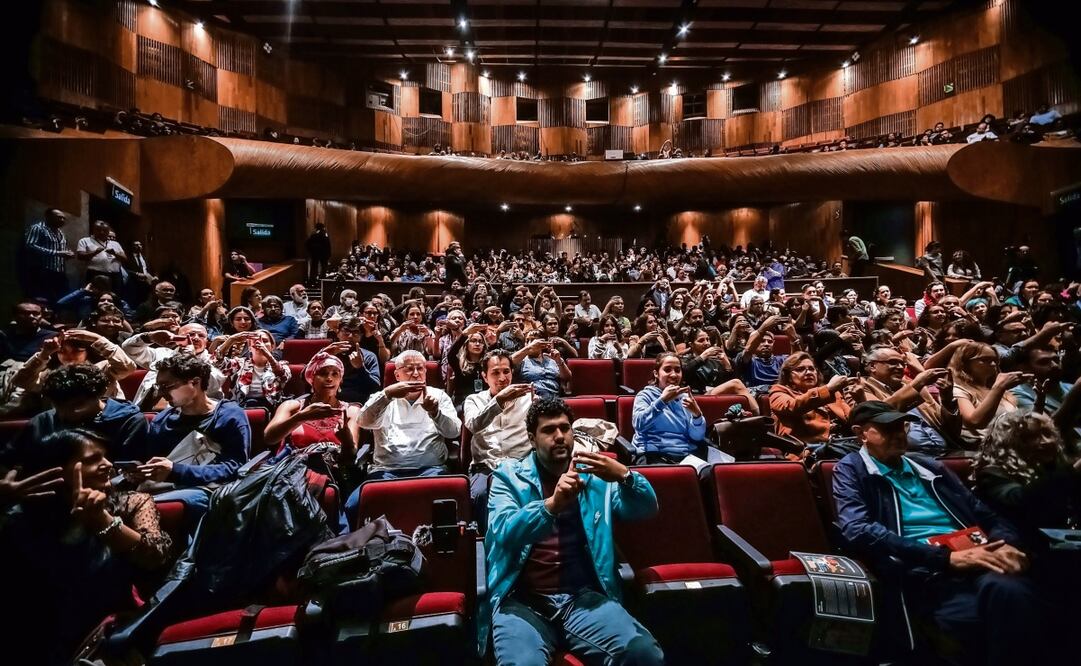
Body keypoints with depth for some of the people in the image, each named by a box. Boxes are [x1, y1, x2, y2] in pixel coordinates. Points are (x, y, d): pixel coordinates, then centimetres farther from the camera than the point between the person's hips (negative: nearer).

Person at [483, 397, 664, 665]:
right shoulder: (510, 476, 6)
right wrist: (552, 504, -27)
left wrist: (624, 476, -18)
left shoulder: (594, 475, 14)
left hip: (583, 596, 2)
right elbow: (502, 533, -9)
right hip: (522, 599, -2)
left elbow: (646, 509, 4)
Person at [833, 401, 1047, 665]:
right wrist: (946, 557, -15)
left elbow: (985, 514, 23)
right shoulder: (851, 470, 7)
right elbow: (858, 531, -10)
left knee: (1009, 590, -32)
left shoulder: (929, 467, 25)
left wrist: (1006, 544, -2)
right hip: (922, 574, -5)